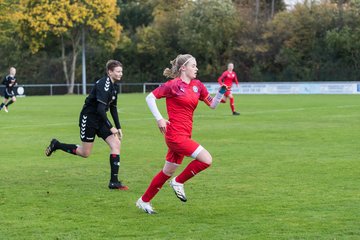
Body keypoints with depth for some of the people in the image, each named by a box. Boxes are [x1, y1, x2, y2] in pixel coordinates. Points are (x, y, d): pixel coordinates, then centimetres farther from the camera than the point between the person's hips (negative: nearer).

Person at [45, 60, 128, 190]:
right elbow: (100, 108, -27)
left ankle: (114, 181, -5)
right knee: (85, 153, -1)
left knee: (116, 144, -6)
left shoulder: (113, 86, 8)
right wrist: (110, 127, -24)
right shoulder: (104, 84, -21)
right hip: (88, 118, -8)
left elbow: (113, 109, 16)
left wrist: (118, 128, 11)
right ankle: (56, 145, 20)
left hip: (99, 119, 8)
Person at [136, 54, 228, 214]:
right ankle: (178, 182, 1)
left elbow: (212, 104, 17)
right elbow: (150, 97, -7)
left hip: (185, 135, 8)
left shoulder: (197, 86, 11)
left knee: (168, 172, 15)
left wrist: (221, 92, -1)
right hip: (175, 134, -8)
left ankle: (144, 201, 27)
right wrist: (159, 119, -14)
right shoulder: (174, 85, -10)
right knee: (206, 159, -16)